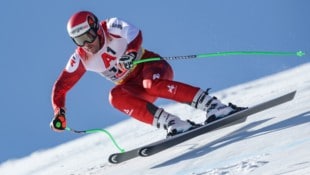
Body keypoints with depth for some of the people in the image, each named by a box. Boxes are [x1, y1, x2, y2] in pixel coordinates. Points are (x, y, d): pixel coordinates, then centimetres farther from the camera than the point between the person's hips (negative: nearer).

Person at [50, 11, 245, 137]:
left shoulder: (112, 27, -13)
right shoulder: (81, 58, -3)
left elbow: (135, 34, -31)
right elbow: (61, 86, 3)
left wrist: (130, 53, -51)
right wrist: (59, 113, -12)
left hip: (152, 65, -4)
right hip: (133, 88, 4)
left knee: (152, 84, -37)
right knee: (116, 96, -29)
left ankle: (215, 106, -38)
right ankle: (174, 124, -38)